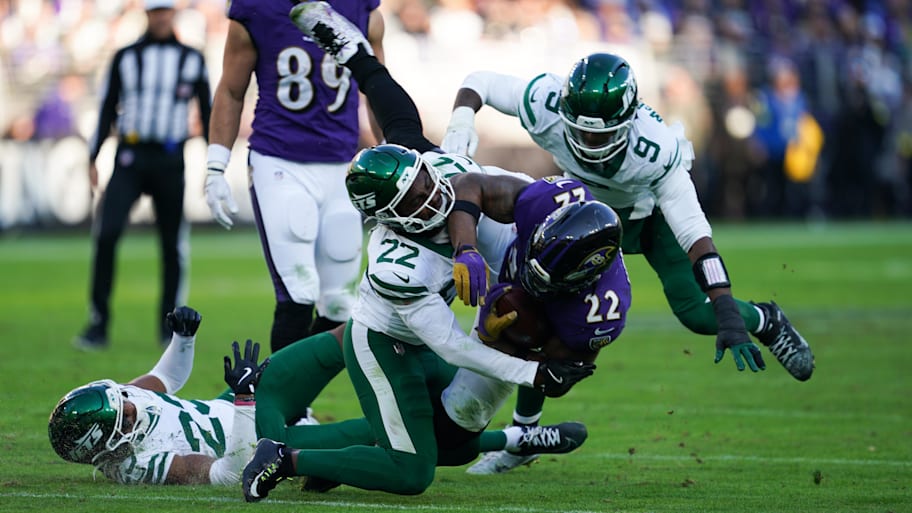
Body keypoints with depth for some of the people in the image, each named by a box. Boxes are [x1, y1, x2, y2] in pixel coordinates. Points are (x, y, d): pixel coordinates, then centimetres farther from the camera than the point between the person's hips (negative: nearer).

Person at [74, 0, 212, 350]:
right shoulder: (126, 58, 7)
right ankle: (98, 324, -9)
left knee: (173, 245, 1)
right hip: (130, 158, 0)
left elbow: (206, 112, 11)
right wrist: (92, 159, 4)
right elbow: (108, 109, 10)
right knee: (106, 233, -14)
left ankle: (170, 327, 12)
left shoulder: (192, 60, 8)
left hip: (170, 161, 0)